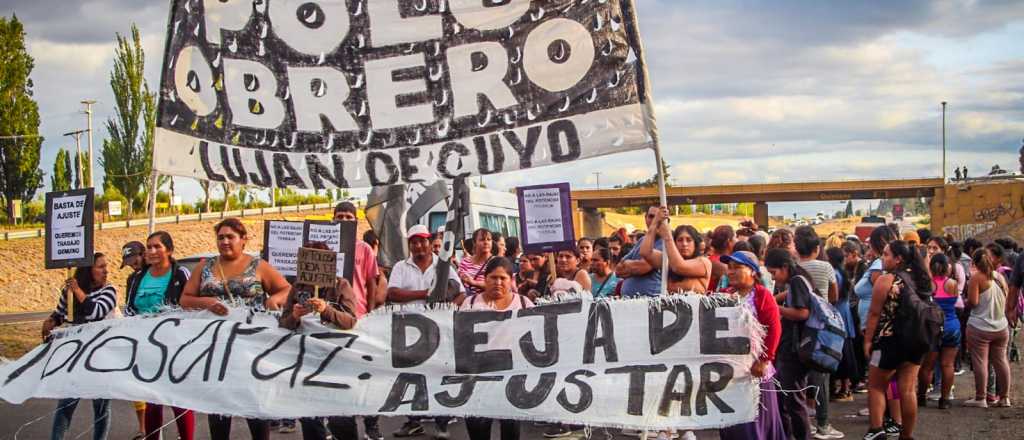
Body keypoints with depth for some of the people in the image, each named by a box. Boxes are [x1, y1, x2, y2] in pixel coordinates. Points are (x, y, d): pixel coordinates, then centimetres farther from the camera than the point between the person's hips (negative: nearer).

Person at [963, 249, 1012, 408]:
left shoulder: (976, 278, -11)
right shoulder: (1000, 277, 8)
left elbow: (973, 302, -16)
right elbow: (1007, 301, 15)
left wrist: (966, 301, 5)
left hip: (980, 328, -6)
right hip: (1001, 327, 6)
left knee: (980, 361, -2)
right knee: (1001, 361, 11)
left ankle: (980, 398, 0)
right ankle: (1004, 397, 16)